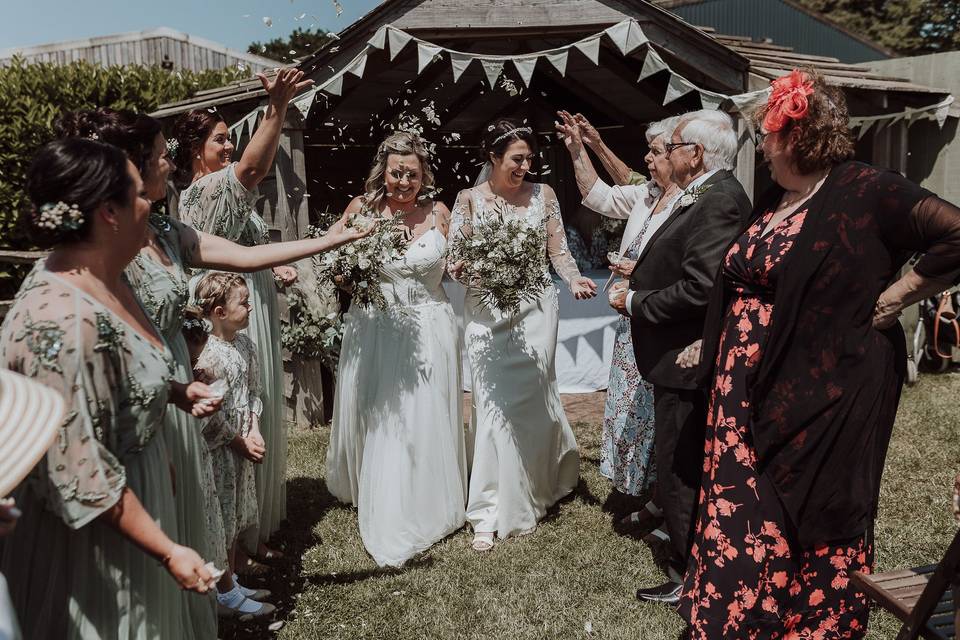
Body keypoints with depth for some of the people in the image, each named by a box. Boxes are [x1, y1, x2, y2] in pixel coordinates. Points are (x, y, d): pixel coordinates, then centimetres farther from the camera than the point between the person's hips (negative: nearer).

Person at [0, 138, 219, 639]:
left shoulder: (105, 279, -3)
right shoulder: (63, 322, -32)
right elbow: (82, 474, -27)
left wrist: (176, 392, 1)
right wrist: (168, 551, -20)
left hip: (135, 484, 9)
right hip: (89, 537, -9)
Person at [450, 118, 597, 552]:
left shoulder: (542, 195, 4)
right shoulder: (469, 199, 1)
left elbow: (558, 252, 4)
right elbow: (454, 261, 0)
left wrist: (574, 279, -15)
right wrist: (466, 265, -23)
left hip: (535, 310, 1)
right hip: (487, 314, -1)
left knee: (533, 399, 8)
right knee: (494, 404, -2)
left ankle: (539, 483, 35)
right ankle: (490, 513, 9)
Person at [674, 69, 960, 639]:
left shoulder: (866, 191, -12)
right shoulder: (773, 202, 11)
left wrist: (896, 295, -14)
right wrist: (716, 344, 22)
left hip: (819, 397, -7)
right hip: (750, 392, 7)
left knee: (812, 523, 9)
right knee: (741, 513, 14)